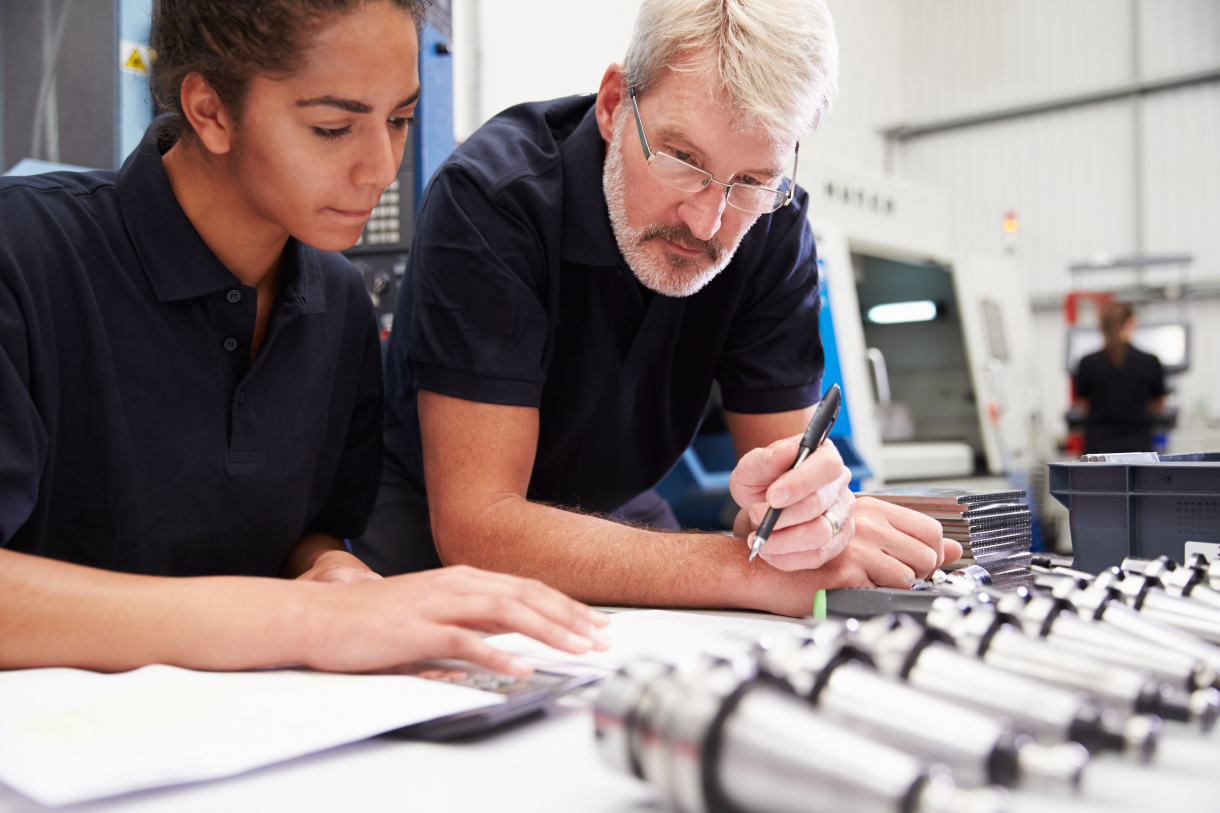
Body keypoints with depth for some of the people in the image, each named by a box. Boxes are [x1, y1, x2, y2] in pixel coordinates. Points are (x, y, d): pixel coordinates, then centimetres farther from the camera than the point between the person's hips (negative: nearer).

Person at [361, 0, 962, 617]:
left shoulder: (774, 228, -13)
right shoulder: (489, 196, -27)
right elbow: (474, 525, -32)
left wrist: (804, 507, -36)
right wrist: (745, 567, -39)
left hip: (613, 517, 4)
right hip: (426, 531, -4)